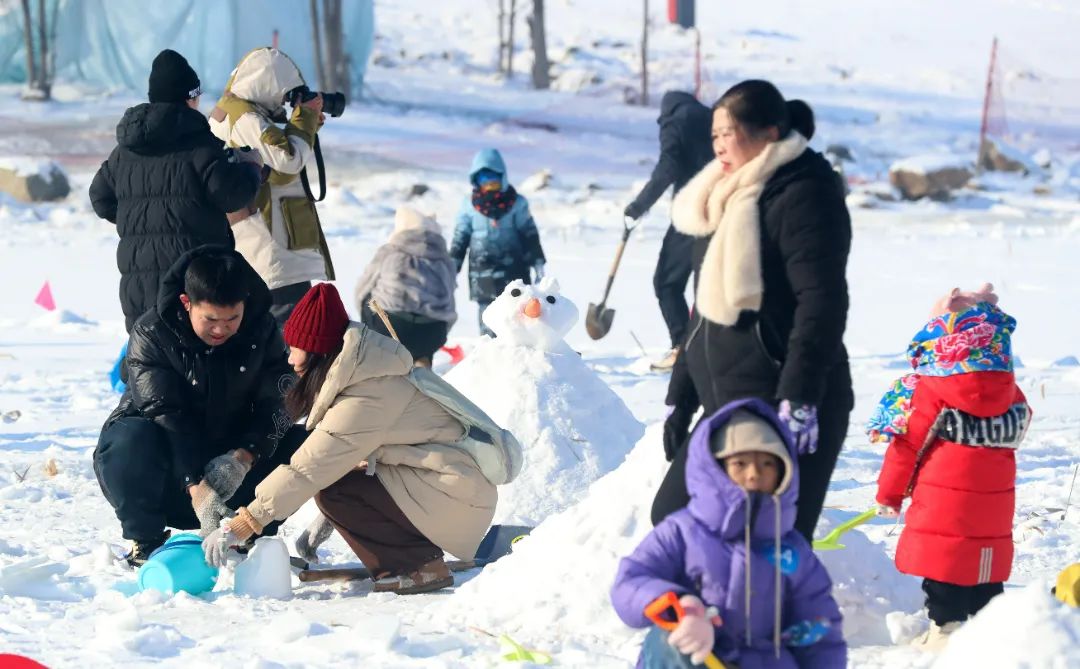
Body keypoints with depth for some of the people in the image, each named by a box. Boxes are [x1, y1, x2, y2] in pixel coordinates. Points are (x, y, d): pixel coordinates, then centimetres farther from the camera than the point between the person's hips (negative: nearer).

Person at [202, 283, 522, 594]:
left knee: (335, 491, -17)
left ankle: (420, 567, -7)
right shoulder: (363, 374, 9)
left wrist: (241, 526, -20)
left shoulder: (369, 396, -21)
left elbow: (309, 468, -23)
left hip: (458, 493, -10)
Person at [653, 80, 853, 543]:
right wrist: (680, 396, 22)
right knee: (672, 517, 13)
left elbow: (821, 305, -21)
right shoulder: (726, 201, 17)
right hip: (724, 403, 10)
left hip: (783, 409, -10)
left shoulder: (804, 196, -12)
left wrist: (799, 400, -26)